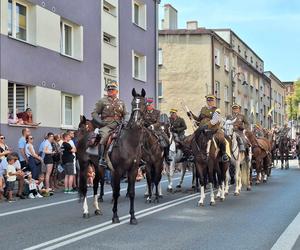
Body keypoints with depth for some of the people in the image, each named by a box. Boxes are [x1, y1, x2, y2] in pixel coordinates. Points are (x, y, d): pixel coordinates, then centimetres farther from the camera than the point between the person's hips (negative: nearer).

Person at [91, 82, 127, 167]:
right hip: (106, 125, -4)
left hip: (118, 125, 4)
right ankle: (102, 159, -31)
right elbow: (94, 113, 7)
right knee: (104, 136, -32)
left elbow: (125, 115, 25)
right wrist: (100, 122, -10)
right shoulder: (102, 101, 10)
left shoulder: (121, 103, 21)